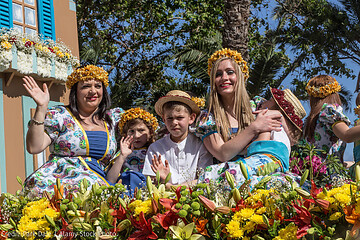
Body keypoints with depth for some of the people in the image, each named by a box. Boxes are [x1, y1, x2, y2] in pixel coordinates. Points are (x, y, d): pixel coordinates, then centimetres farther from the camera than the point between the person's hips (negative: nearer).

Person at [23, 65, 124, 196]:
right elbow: (34, 147, -5)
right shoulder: (60, 115, 6)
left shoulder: (111, 118, 17)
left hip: (96, 180, 2)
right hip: (58, 179, -2)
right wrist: (41, 107, -8)